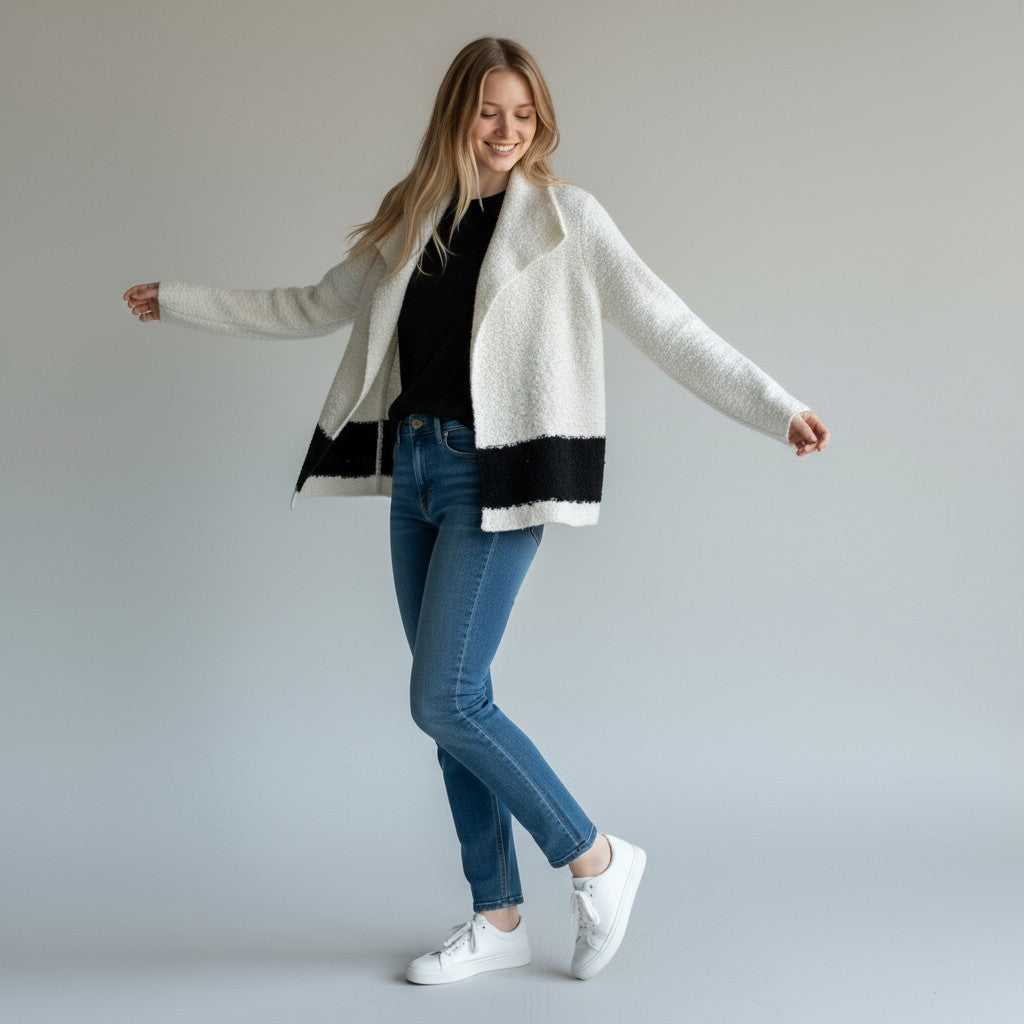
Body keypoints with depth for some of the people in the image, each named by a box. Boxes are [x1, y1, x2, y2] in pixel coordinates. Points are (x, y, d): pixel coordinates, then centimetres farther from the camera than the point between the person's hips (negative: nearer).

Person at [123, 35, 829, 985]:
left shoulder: (565, 216, -3)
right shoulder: (415, 217, 12)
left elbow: (667, 326, -6)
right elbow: (314, 307, 23)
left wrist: (775, 408, -15)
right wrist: (179, 300, 27)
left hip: (497, 477, -6)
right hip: (413, 471, 6)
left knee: (445, 700, -12)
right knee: (452, 702, 8)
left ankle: (596, 859, 8)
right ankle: (497, 917, 21)